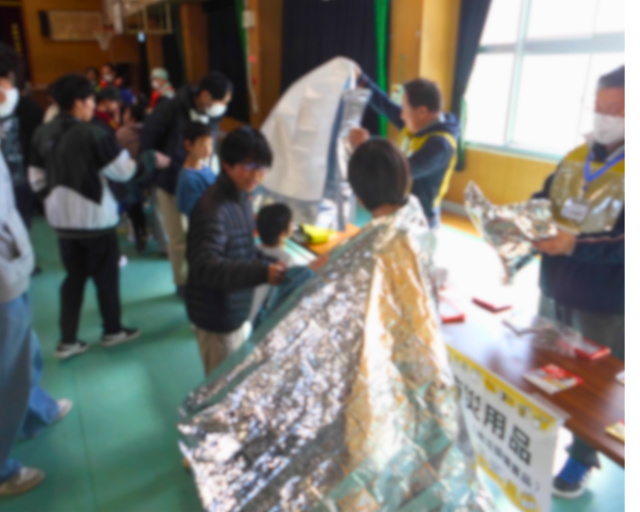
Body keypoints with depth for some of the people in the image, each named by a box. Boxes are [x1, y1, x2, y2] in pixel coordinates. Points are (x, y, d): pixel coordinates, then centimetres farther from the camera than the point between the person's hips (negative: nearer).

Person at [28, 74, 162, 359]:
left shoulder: (42, 134, 2)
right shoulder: (92, 134, -18)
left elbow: (36, 180, 9)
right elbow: (125, 171, -15)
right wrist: (152, 159, 0)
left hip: (61, 219, 6)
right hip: (94, 218, -6)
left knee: (73, 277, 16)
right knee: (106, 276, 11)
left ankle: (67, 341, 19)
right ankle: (112, 331, 26)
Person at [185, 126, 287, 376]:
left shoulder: (241, 198, 4)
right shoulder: (212, 209, -27)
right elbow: (205, 267, -36)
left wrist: (272, 264, -3)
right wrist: (262, 273, -43)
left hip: (236, 308, 9)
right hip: (216, 316, -9)